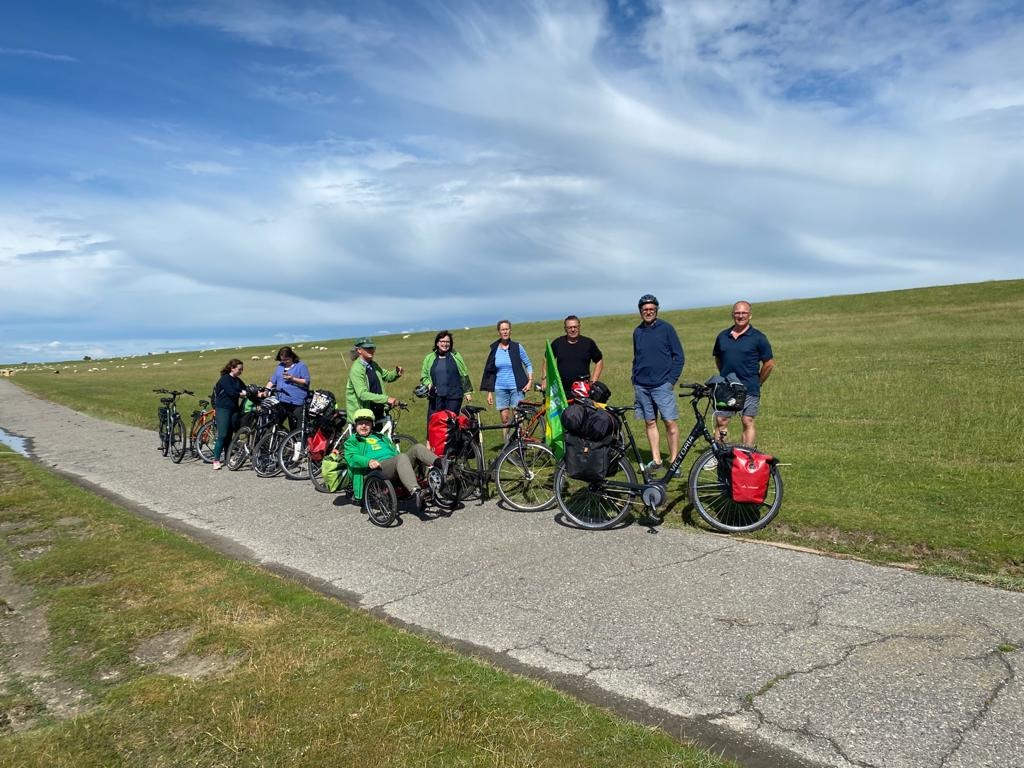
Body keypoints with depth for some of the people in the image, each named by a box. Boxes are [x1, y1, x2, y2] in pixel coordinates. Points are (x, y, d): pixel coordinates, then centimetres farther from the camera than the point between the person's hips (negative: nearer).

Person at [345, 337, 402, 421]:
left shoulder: (374, 365, 7)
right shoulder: (356, 369, -17)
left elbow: (387, 376, 20)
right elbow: (362, 394, -26)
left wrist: (396, 373, -4)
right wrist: (386, 399, -33)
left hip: (378, 410, 7)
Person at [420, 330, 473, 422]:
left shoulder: (456, 357, 8)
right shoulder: (429, 358, 12)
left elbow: (464, 375, 12)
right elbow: (423, 376, 14)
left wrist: (467, 392, 14)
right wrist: (428, 384, -6)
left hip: (454, 397, -1)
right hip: (436, 397, 1)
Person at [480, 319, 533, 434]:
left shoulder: (517, 347, 0)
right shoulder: (495, 349, 6)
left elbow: (528, 365, 8)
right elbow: (490, 372, 10)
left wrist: (530, 381, -6)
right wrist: (489, 392, 7)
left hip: (516, 387, -2)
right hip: (500, 388, 2)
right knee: (505, 419, 1)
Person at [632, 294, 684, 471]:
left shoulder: (666, 329, 0)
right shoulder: (637, 332, 11)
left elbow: (679, 356, 0)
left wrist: (672, 379, -7)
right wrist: (634, 380, 11)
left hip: (662, 385, -4)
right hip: (641, 386, 4)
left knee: (670, 422, -7)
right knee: (650, 422, 7)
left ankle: (673, 461, 0)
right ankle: (656, 460, 13)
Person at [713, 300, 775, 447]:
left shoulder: (758, 337, -2)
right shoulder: (723, 336, 10)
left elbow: (769, 364, 0)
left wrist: (757, 383, 3)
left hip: (749, 390, -3)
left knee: (748, 422, 0)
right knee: (721, 421, 1)